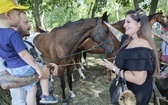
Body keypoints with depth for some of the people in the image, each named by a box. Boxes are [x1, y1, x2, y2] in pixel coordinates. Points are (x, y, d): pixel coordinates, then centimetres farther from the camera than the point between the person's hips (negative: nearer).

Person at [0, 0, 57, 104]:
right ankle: (46, 96, 19)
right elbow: (23, 54, -27)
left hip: (11, 68, 8)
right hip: (22, 67, -8)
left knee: (31, 89, 20)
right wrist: (37, 68, -20)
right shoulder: (13, 34, -27)